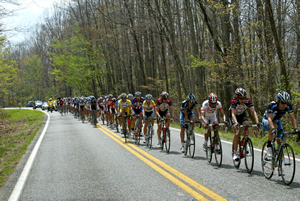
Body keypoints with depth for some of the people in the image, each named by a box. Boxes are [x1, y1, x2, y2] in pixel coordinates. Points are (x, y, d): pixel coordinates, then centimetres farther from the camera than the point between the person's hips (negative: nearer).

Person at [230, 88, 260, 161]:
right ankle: (235, 153, -15)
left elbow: (253, 112, -34)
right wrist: (236, 123, -61)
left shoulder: (248, 101, -28)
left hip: (242, 115, 3)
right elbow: (233, 114, -43)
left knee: (247, 125, -28)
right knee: (237, 132, -22)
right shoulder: (234, 101, -34)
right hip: (234, 116, -3)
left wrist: (257, 122, -49)